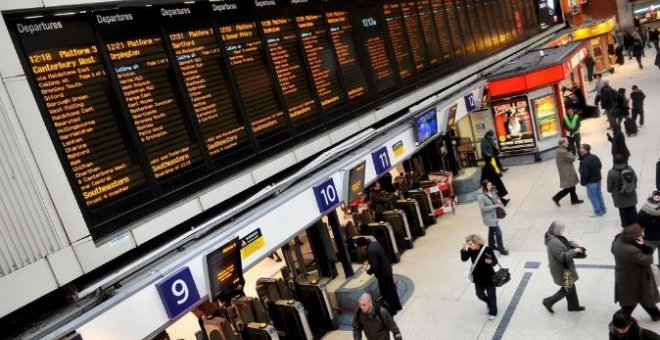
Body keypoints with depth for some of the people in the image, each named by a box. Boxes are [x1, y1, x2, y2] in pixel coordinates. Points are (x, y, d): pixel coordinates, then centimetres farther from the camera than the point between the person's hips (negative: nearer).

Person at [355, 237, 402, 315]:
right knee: (391, 289, 24)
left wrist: (369, 271, -9)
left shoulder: (370, 251, -30)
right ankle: (397, 306, 40)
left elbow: (374, 267, -28)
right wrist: (369, 260, 12)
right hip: (388, 269, 9)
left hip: (382, 274, -9)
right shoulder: (375, 243, -1)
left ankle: (392, 310, 25)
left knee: (385, 293, 10)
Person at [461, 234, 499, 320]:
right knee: (480, 294, 16)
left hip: (489, 276, -5)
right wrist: (464, 249, -30)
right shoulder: (471, 251, -8)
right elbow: (464, 259, -17)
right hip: (478, 277, 5)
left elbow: (495, 261, -11)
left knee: (491, 295, 8)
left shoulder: (487, 249, -20)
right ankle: (490, 304, 46)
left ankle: (492, 312, 27)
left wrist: (490, 262, -34)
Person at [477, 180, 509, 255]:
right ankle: (501, 249, 11)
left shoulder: (493, 192, -4)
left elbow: (497, 198, 13)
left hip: (494, 215, 7)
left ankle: (491, 245, 42)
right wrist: (494, 206, -25)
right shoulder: (481, 196, -25)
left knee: (492, 231, 24)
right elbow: (483, 208, -23)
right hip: (489, 217, -7)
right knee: (498, 232, -4)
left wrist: (499, 202, -10)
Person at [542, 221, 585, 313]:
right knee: (568, 289, 6)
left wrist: (571, 244, -1)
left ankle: (573, 305, 42)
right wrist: (574, 251, -21)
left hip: (565, 267, 10)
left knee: (570, 286, 23)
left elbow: (563, 246, 16)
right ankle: (548, 302, 16)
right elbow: (562, 257, -29)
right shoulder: (554, 242, -32)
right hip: (561, 270, -10)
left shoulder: (555, 237, -2)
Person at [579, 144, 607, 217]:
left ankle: (598, 212, 10)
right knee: (599, 194, 20)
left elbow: (584, 174, -25)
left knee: (592, 196, 3)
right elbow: (600, 166, 14)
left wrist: (583, 182, -12)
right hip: (598, 178, 9)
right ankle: (603, 209, 31)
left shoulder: (584, 161, -26)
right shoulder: (595, 157, 3)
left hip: (591, 181, -9)